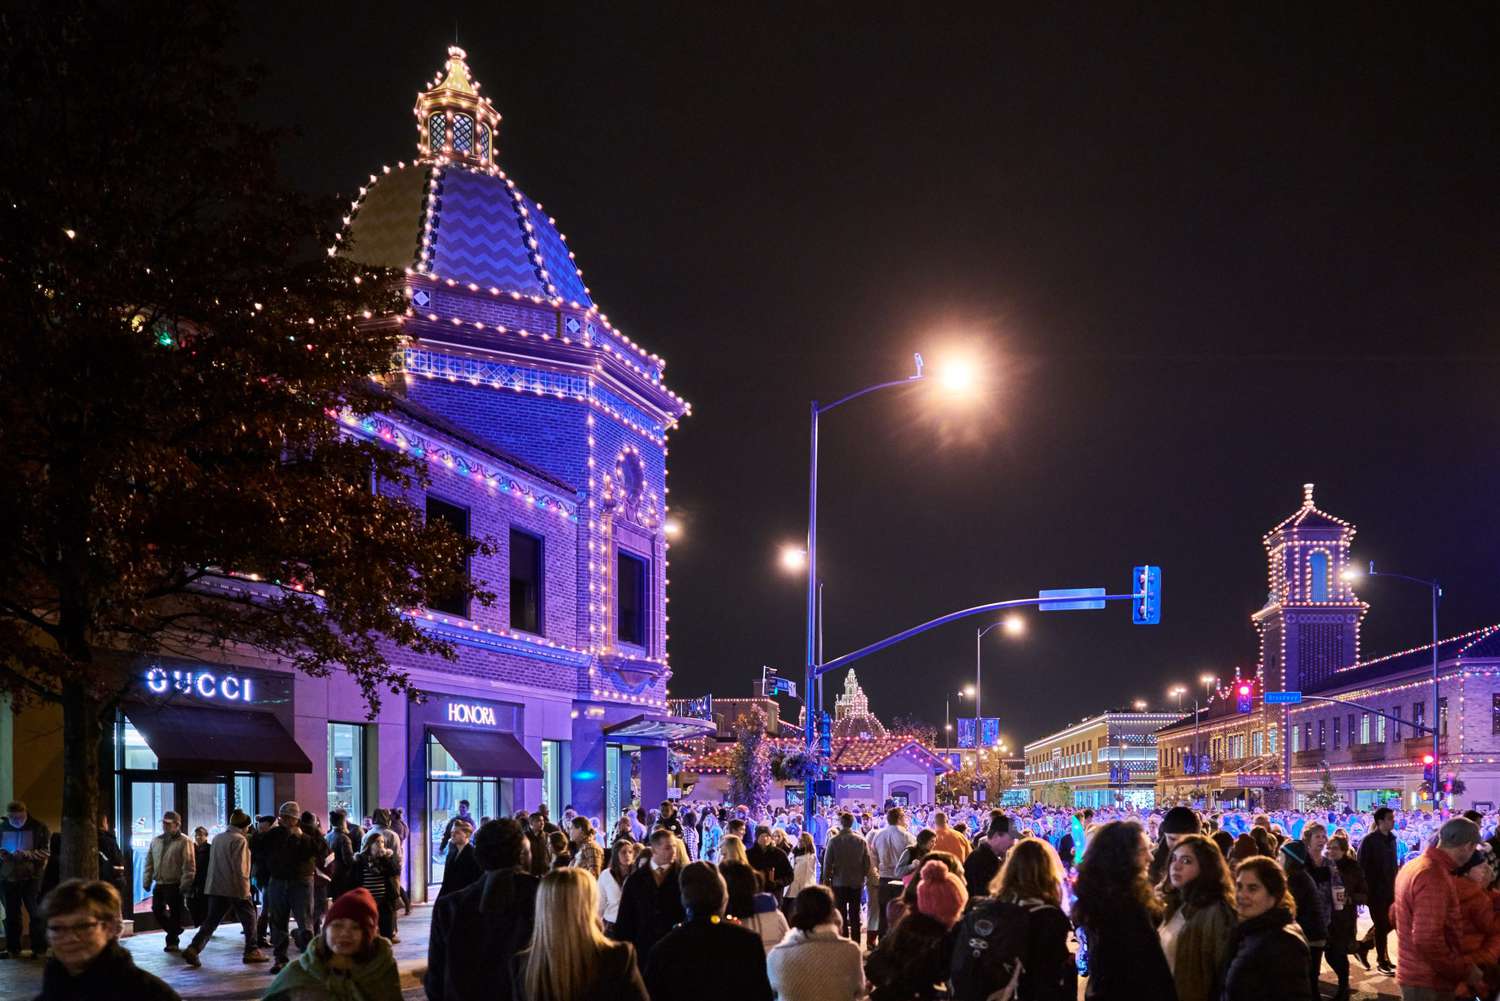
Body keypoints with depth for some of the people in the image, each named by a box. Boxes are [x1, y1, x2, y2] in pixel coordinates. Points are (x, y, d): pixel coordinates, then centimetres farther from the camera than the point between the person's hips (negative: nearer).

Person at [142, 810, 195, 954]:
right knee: (157, 911, 10)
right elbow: (149, 862, 16)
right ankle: (175, 931, 30)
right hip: (159, 884, 7)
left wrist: (185, 885, -18)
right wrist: (146, 881, 9)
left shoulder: (184, 842, -8)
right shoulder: (156, 841, 12)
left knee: (175, 914, 0)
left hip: (175, 886, -7)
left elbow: (189, 866, -13)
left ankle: (172, 941, 12)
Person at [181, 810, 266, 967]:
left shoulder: (217, 839, 13)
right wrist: (245, 889, -11)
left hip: (215, 888, 7)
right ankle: (251, 952, 11)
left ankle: (193, 949, -8)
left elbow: (213, 863, 18)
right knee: (249, 918, 8)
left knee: (211, 921, 6)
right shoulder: (239, 840, -10)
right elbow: (239, 868, -15)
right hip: (235, 889, -7)